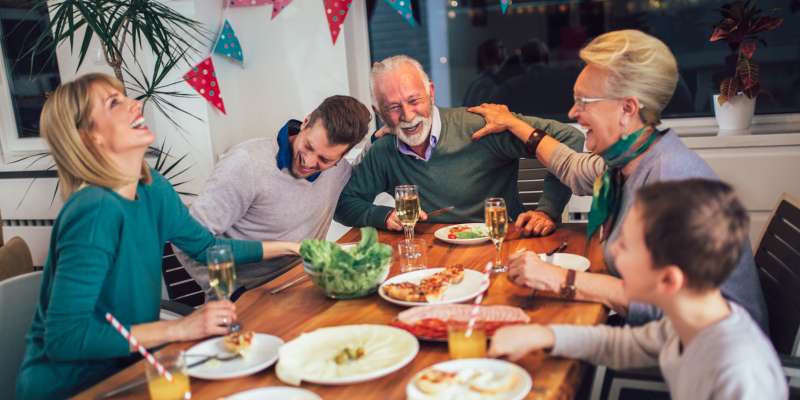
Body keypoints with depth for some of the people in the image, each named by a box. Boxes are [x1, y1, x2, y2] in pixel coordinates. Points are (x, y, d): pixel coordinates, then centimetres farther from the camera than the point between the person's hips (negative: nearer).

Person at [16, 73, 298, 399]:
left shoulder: (152, 188, -1)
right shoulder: (95, 210, -26)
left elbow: (206, 246, 14)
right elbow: (64, 337, -29)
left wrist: (289, 247, 10)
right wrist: (179, 329, -28)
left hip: (125, 365, 7)